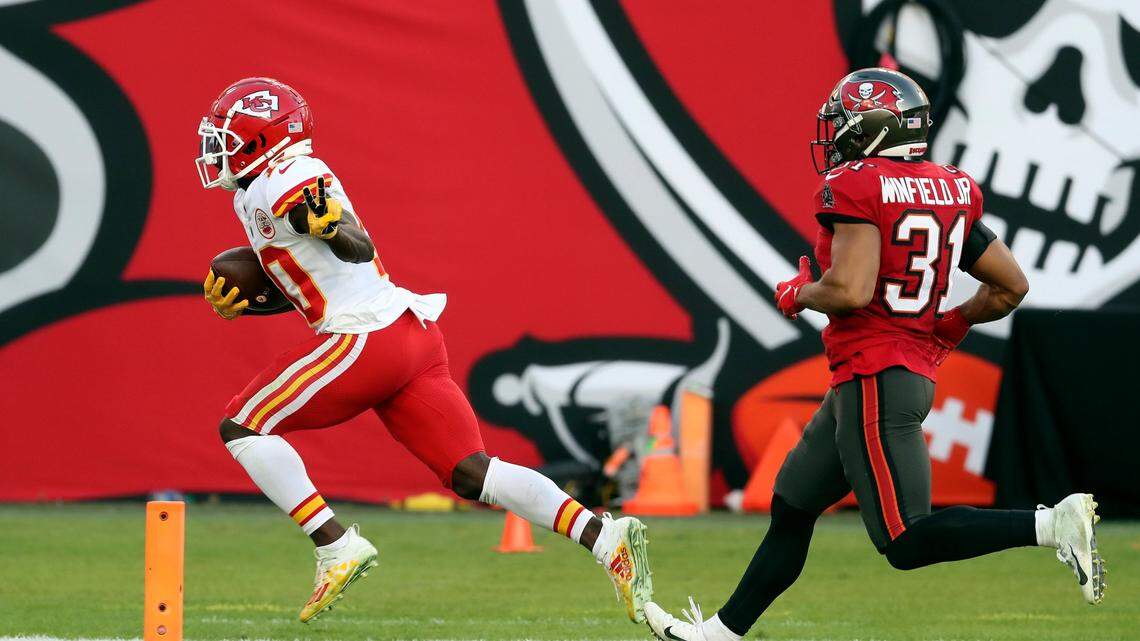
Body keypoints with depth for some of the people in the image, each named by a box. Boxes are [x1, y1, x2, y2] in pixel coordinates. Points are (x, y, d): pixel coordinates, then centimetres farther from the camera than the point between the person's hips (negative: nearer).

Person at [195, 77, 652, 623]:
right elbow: (297, 286, 30)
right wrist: (236, 306, 17)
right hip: (414, 336, 10)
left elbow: (359, 248, -20)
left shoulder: (281, 183, -8)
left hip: (366, 336, -10)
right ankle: (604, 536, -12)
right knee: (470, 475, 2)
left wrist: (324, 219, -38)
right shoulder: (250, 199, 23)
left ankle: (336, 546, -9)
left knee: (242, 428, 0)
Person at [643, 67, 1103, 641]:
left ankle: (1053, 524, -20)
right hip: (915, 368, 9)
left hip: (874, 378, -9)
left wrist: (799, 294, -3)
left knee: (906, 542, -11)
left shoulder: (858, 188, -14)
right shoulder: (950, 192, 10)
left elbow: (851, 291, -24)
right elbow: (1011, 287, 10)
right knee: (791, 509, 19)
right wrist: (946, 326, 23)